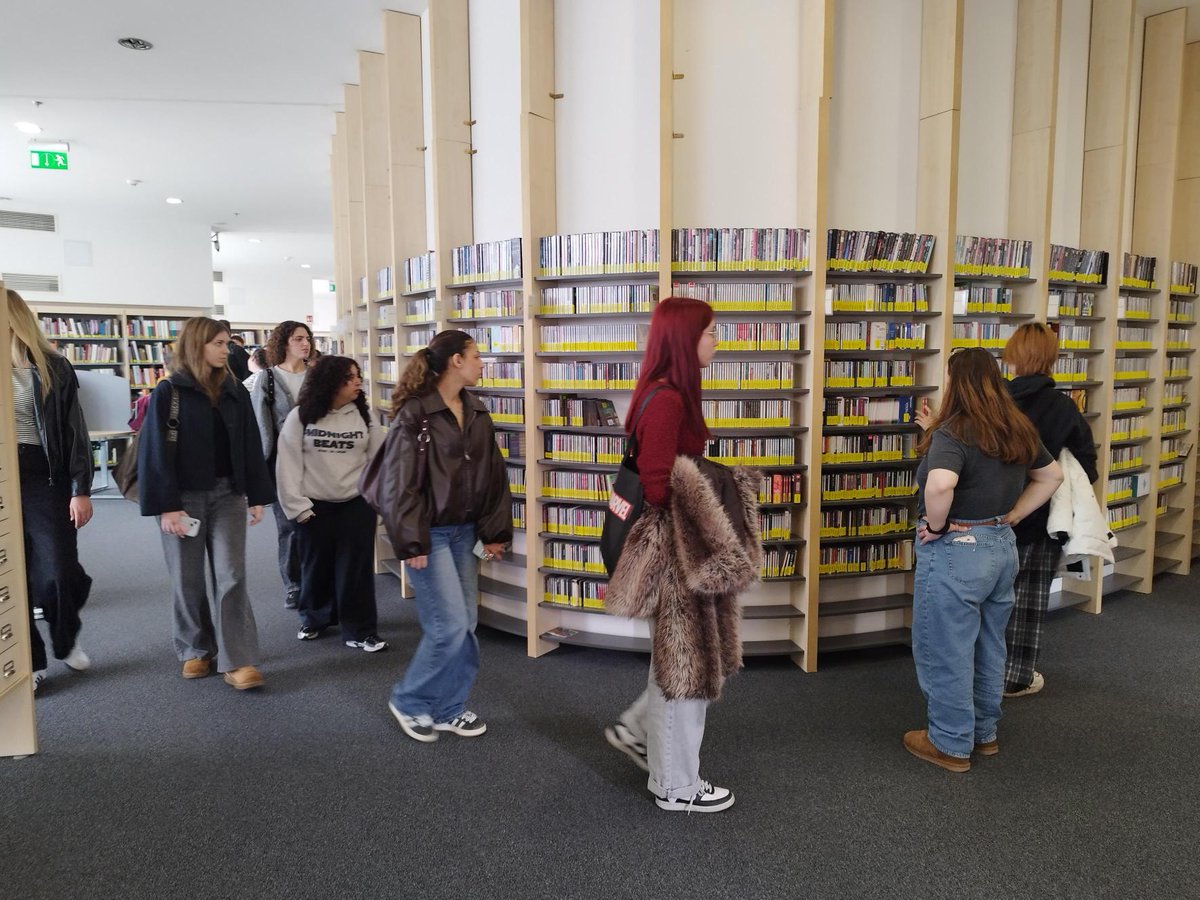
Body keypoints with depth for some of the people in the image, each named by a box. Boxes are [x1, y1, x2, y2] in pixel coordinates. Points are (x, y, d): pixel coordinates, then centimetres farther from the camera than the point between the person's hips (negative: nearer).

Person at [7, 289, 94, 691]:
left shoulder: (52, 367, -1)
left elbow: (75, 431, -2)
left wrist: (81, 490, -8)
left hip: (44, 479, -2)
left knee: (59, 574, -5)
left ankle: (66, 641, 24)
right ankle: (29, 663, 18)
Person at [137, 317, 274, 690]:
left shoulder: (234, 391, 6)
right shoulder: (169, 392, -5)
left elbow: (250, 446, 8)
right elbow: (156, 450, -8)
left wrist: (257, 496, 5)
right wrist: (166, 506, -13)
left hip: (227, 494, 3)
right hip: (184, 497, -2)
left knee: (231, 577, -3)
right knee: (188, 579, 8)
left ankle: (236, 661, -1)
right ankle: (196, 650, 26)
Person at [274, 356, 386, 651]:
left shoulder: (363, 415, 0)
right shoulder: (300, 416, -5)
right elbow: (288, 463, -5)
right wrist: (296, 504, -7)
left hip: (357, 504, 0)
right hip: (315, 506, 0)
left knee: (356, 568, 2)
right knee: (316, 566, 15)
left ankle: (360, 631, 11)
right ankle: (314, 619, 37)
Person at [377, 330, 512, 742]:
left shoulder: (476, 413, 9)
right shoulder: (414, 413, -12)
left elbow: (493, 475, 12)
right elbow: (401, 481, -14)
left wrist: (495, 531, 8)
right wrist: (410, 541, -16)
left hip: (464, 531, 7)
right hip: (430, 533, -7)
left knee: (466, 623, 9)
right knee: (449, 625, -7)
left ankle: (449, 708, 24)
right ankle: (409, 701, 15)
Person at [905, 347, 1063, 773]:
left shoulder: (953, 432, -20)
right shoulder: (1018, 430, 6)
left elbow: (940, 485, -38)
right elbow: (1051, 475, 19)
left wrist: (936, 525, -20)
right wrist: (1011, 516, 12)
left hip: (955, 552, -8)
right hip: (1001, 546, 9)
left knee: (946, 653, 6)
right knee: (988, 647, 20)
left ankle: (950, 744, 19)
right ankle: (984, 732, 35)